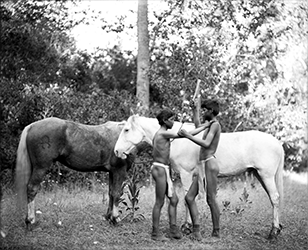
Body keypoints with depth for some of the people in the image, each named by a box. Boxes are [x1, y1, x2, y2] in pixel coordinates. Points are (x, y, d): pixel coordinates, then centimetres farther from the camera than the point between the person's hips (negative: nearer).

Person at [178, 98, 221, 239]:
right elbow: (198, 126, 43)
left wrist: (187, 135, -21)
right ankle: (196, 228, 1)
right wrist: (194, 110, 35)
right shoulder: (210, 124, 19)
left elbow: (206, 144, -21)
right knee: (189, 197, 3)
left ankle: (216, 232, 3)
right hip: (203, 166, 10)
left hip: (210, 164, -10)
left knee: (211, 200, -5)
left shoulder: (215, 124, -9)